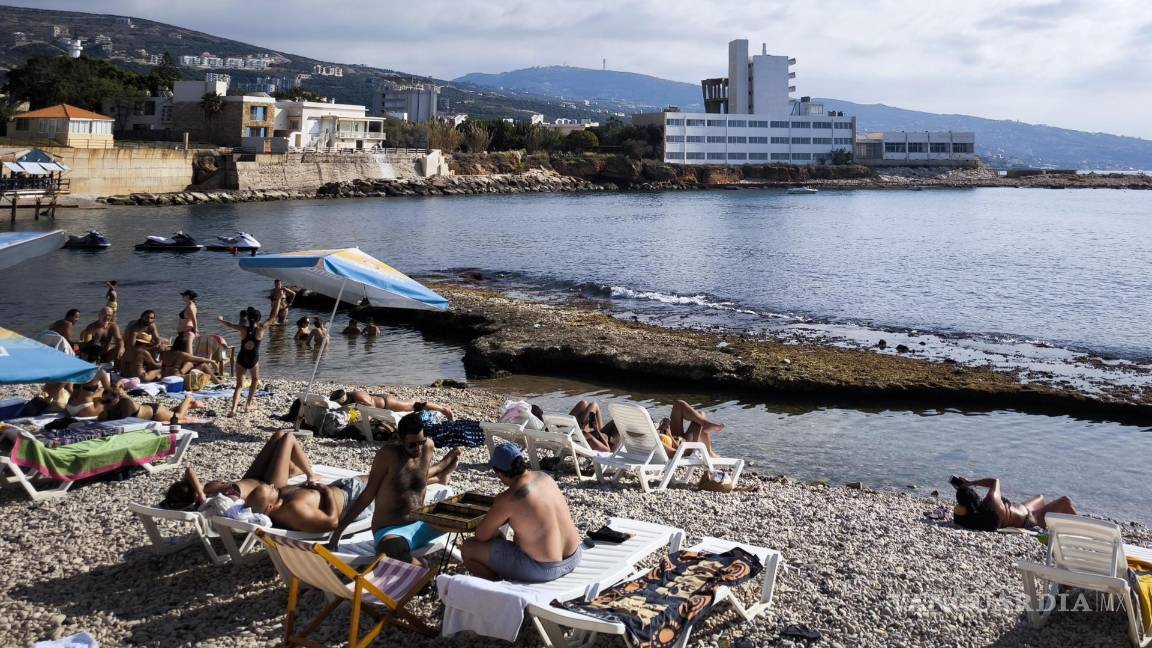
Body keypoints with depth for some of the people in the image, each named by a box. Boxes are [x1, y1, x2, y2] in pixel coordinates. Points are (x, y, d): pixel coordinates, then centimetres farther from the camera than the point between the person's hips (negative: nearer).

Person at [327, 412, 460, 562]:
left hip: (420, 524, 5)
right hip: (390, 531, -5)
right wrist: (339, 530, -6)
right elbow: (367, 496, -5)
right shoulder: (387, 455, -11)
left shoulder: (428, 446, 3)